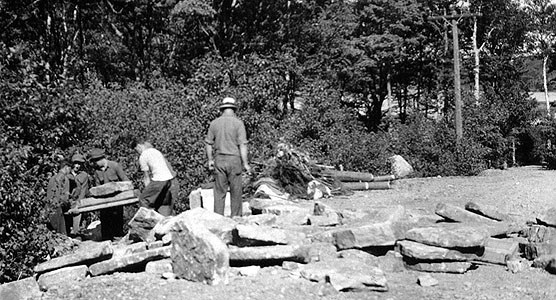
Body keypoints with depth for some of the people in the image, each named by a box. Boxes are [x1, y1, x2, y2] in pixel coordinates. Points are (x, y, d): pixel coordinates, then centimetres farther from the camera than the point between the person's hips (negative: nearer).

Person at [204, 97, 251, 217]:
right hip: (234, 159, -3)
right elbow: (242, 145, -10)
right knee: (236, 191, 7)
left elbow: (208, 143, 8)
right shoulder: (238, 123, -6)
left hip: (219, 159, 3)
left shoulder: (214, 123, 5)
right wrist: (245, 163, -7)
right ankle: (236, 217, 11)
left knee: (219, 191, 6)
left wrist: (210, 160, 18)